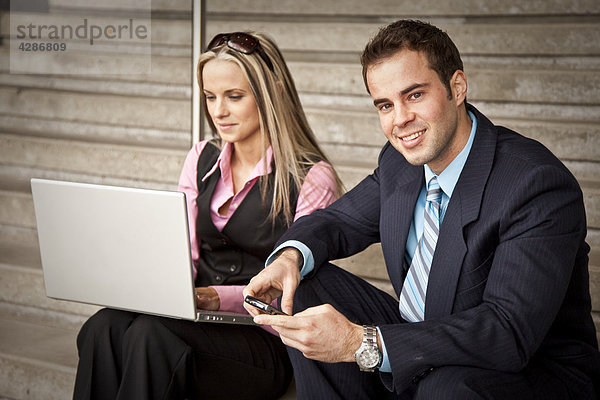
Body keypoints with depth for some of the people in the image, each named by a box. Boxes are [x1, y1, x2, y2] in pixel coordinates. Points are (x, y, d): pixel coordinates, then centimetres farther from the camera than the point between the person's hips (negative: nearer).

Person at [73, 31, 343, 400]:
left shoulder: (312, 179, -6)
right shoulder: (202, 160, 14)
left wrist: (221, 297, -24)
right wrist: (153, 285, -10)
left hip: (267, 339, -5)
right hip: (200, 321, 5)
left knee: (151, 334, -33)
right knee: (103, 327, -27)